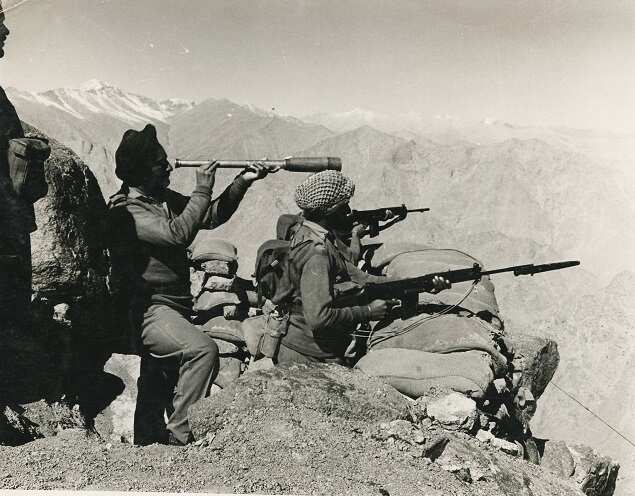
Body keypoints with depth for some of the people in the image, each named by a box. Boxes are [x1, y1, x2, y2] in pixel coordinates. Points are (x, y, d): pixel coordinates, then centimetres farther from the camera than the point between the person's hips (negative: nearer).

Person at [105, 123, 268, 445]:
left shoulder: (166, 199, 13)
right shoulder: (125, 210, -12)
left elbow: (212, 217, 16)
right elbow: (178, 233, -25)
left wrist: (242, 183, 4)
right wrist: (202, 191, -16)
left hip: (180, 306, 9)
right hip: (147, 310, -9)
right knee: (202, 349, -29)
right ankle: (180, 437, -18)